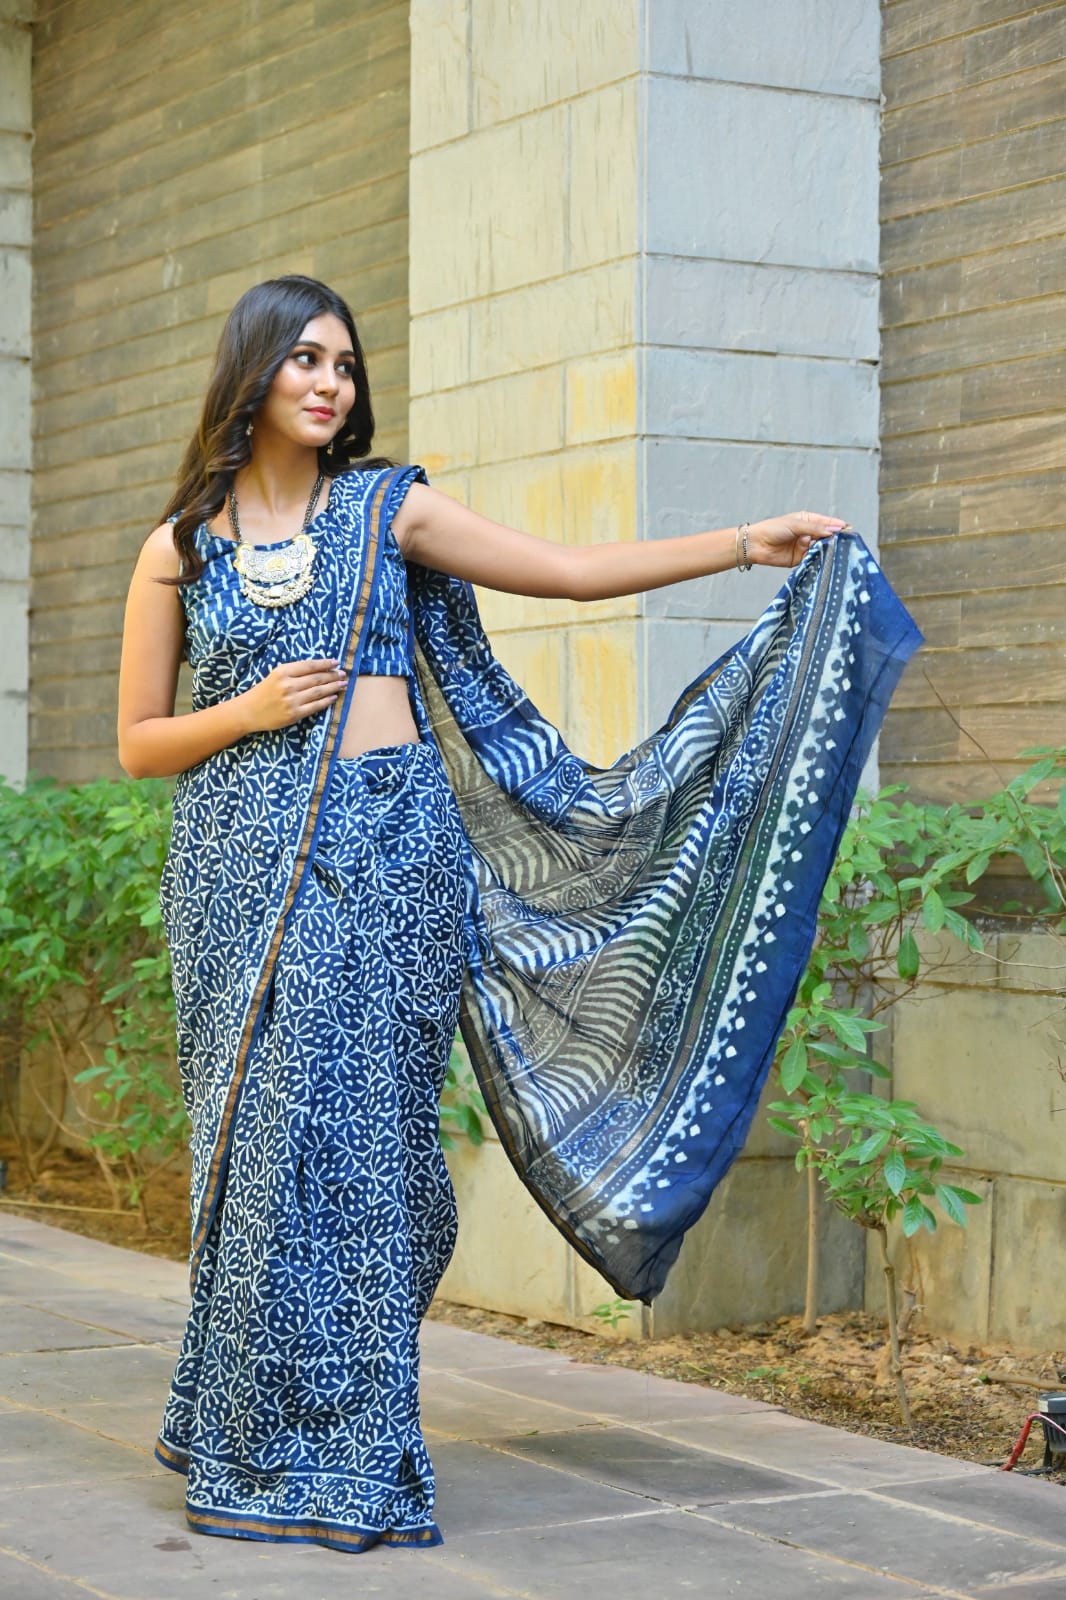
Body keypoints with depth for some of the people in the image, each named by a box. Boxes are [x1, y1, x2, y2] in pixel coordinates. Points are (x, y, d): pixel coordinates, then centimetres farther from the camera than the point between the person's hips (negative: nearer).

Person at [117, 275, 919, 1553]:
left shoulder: (388, 510, 7)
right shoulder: (179, 549, 7)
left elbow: (576, 571, 4)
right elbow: (137, 743, 9)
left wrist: (749, 544, -1)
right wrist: (248, 710, -8)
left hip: (383, 857, 0)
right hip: (245, 867, 0)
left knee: (355, 1135, -2)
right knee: (262, 1144, -2)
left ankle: (337, 1457, 6)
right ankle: (253, 1441, 10)